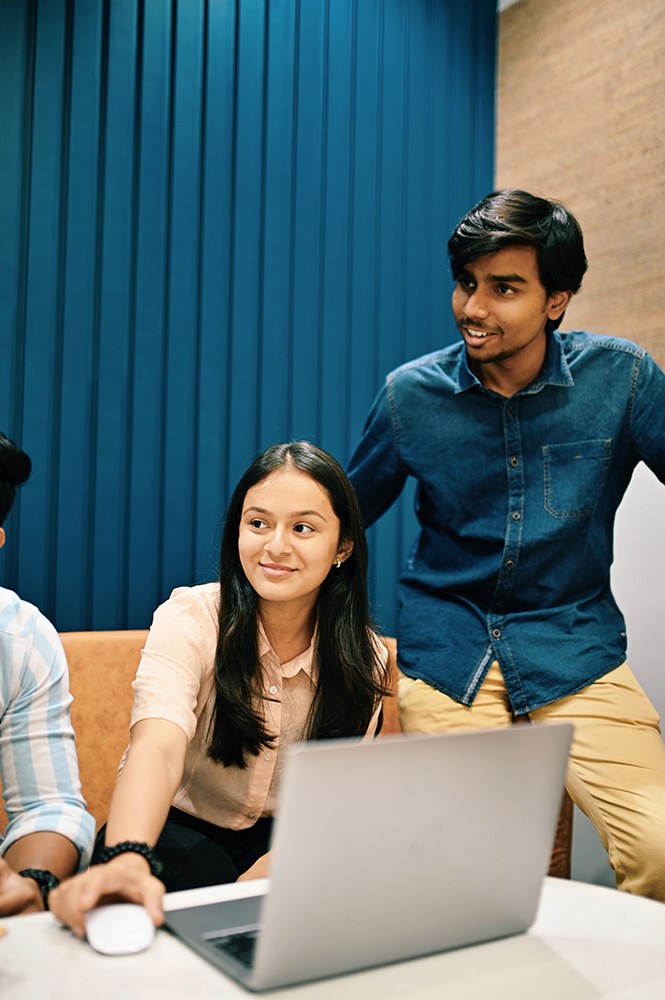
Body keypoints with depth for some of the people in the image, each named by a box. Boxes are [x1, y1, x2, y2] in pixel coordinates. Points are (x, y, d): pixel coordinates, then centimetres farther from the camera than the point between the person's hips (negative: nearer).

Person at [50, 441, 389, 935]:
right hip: (179, 826, -2)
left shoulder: (364, 657, -10)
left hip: (281, 839, 3)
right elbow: (158, 749, -37)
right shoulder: (189, 620, -20)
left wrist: (265, 872, -27)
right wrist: (126, 859, -58)